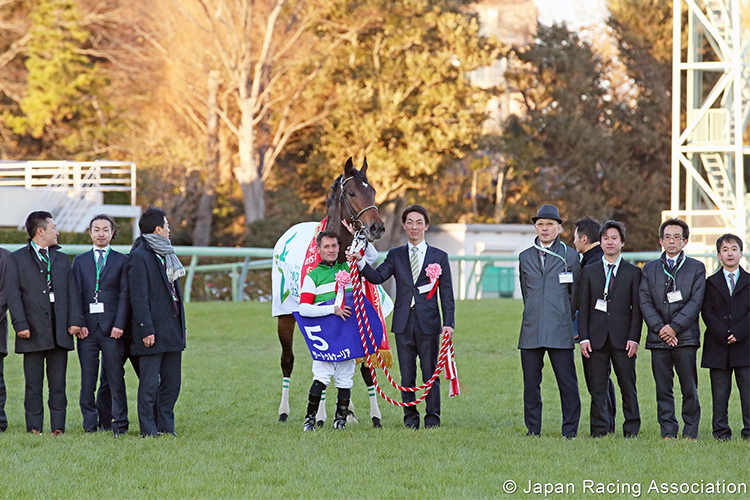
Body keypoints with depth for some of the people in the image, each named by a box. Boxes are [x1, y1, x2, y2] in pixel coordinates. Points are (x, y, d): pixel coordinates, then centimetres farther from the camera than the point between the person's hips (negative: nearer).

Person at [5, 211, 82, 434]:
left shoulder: (61, 258, 18)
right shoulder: (17, 259, 4)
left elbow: (72, 291, 13)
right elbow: (13, 295, -3)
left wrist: (74, 320, 0)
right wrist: (20, 324, -13)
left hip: (59, 332, 3)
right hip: (33, 332, -3)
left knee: (58, 384, 4)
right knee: (33, 385, 0)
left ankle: (58, 427, 6)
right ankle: (34, 428, 3)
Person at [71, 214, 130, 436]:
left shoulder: (121, 260, 9)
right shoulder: (80, 261, 14)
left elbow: (124, 294, 2)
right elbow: (76, 294, 8)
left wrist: (119, 324, -8)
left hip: (111, 328, -2)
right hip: (87, 328, 2)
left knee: (116, 378, -3)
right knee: (87, 380, 1)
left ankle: (119, 424, 1)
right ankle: (90, 424, 6)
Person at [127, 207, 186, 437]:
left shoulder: (165, 255, 17)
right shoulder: (140, 256, -10)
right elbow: (138, 297, -15)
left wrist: (181, 324, 17)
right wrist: (146, 329, -19)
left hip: (172, 329, 8)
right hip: (153, 330, -8)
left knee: (172, 381, 9)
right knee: (149, 383, -3)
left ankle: (165, 426, 15)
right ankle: (148, 429, 1)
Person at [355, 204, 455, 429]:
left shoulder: (439, 257, 6)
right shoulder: (395, 255, 11)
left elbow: (447, 294, 4)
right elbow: (378, 277, -4)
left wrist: (448, 323, -6)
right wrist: (361, 263, -21)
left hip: (429, 323, -2)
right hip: (404, 323, 2)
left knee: (430, 373, 1)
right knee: (407, 374, 6)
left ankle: (432, 417, 10)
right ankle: (410, 417, 14)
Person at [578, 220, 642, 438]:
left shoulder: (633, 272, 8)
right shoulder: (589, 272, 12)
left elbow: (637, 308, 4)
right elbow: (583, 307, 9)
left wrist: (634, 338, -6)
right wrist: (584, 337, -2)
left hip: (622, 338, -1)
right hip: (596, 338, 1)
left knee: (628, 386, -1)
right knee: (597, 388, 1)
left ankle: (631, 430, 5)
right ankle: (599, 430, 5)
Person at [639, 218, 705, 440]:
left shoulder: (696, 268, 7)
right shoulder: (650, 269, 13)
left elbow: (695, 302, -2)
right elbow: (645, 302, 5)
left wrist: (675, 327, -12)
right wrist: (660, 328, -9)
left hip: (685, 337, -2)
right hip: (658, 338, 2)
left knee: (689, 389, -2)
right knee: (663, 389, 2)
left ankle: (690, 432, 5)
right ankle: (668, 432, 6)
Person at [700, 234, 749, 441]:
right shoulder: (711, 283, 10)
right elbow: (707, 313, 1)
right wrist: (723, 335, -12)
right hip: (718, 347, 0)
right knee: (720, 393, 1)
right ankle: (721, 432, 7)